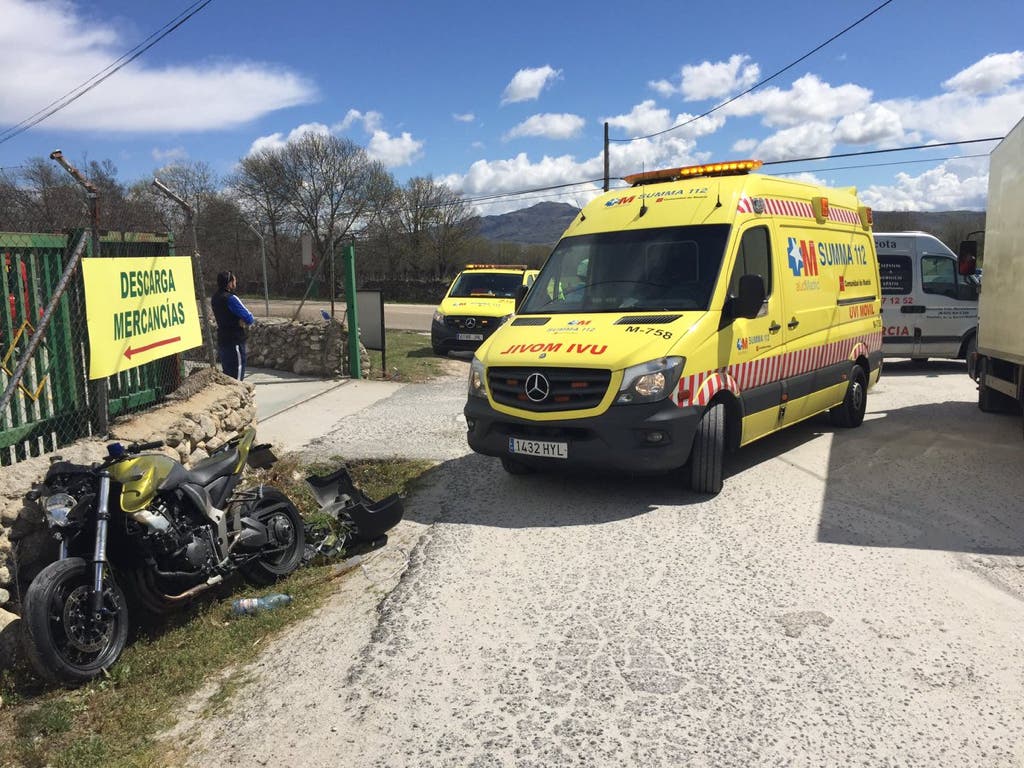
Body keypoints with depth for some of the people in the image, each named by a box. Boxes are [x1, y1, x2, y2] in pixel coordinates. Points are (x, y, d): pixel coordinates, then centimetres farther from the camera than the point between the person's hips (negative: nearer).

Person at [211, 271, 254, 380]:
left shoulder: (214, 298, 9)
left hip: (222, 340, 9)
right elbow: (249, 318, -19)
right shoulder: (230, 298, -18)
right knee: (237, 375, -4)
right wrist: (246, 322, 3)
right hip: (234, 342, -9)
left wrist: (241, 320, 1)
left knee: (227, 372, 17)